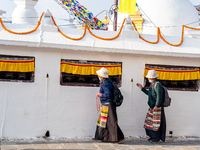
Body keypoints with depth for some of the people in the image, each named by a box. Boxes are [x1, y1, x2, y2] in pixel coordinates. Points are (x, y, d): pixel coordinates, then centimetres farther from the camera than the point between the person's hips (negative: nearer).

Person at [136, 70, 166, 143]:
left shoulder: (157, 85, -16)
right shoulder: (152, 85, 13)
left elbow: (159, 96, -22)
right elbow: (149, 93, 26)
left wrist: (156, 106, -24)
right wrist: (142, 88, 22)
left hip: (157, 108, -10)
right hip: (152, 107, 10)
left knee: (156, 123, -3)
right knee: (150, 121, 15)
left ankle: (157, 139, 5)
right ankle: (153, 137, 27)